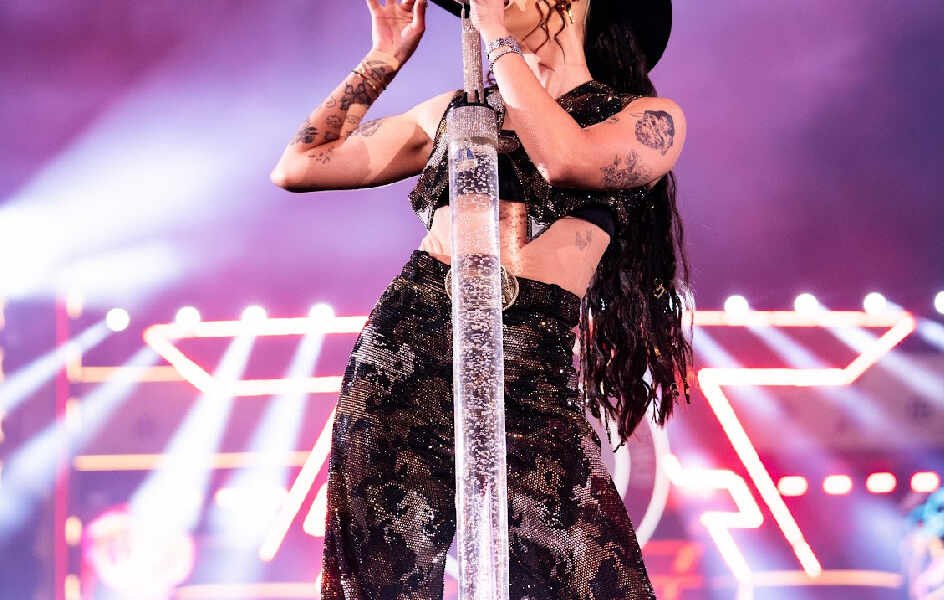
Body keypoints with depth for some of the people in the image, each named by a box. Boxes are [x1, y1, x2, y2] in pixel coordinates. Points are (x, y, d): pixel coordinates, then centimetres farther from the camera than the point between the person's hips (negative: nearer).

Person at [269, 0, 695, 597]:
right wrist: (386, 56, 23)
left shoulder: (649, 119, 11)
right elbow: (298, 167, 22)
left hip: (534, 381, -3)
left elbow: (564, 159, -12)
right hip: (399, 360, 3)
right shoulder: (453, 109, 21)